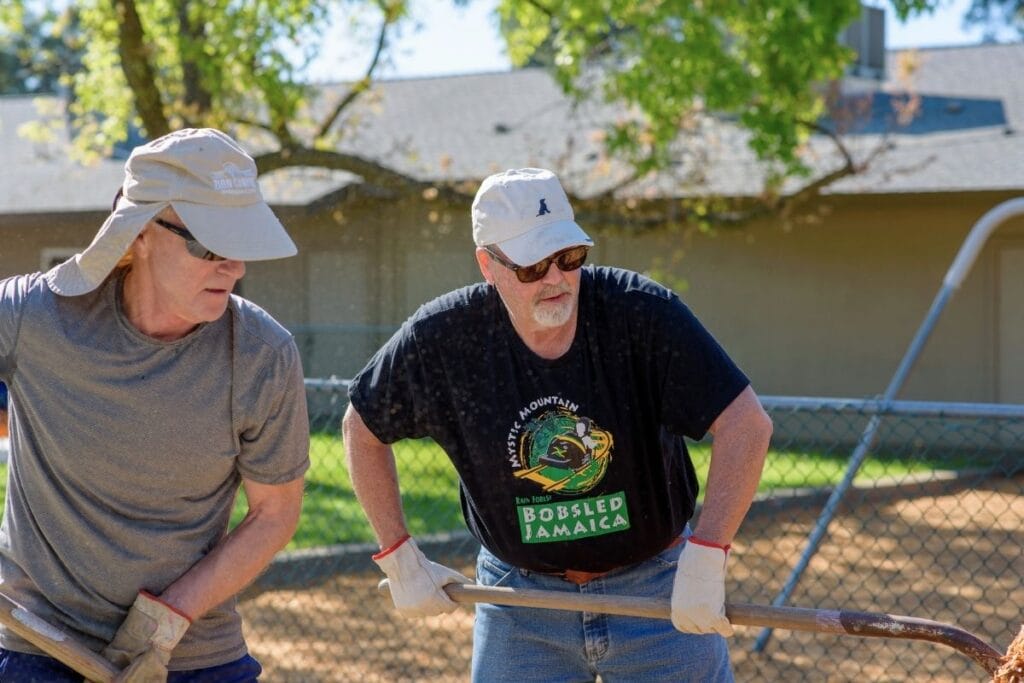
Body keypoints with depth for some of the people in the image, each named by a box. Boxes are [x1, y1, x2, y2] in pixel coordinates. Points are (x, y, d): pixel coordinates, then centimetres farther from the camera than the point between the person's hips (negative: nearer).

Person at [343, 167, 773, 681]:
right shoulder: (442, 338, -15)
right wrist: (399, 558, 0)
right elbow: (363, 428, 2)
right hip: (518, 595, 1)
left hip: (660, 588, -1)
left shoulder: (642, 311, -20)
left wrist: (704, 558, -31)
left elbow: (747, 423, -23)